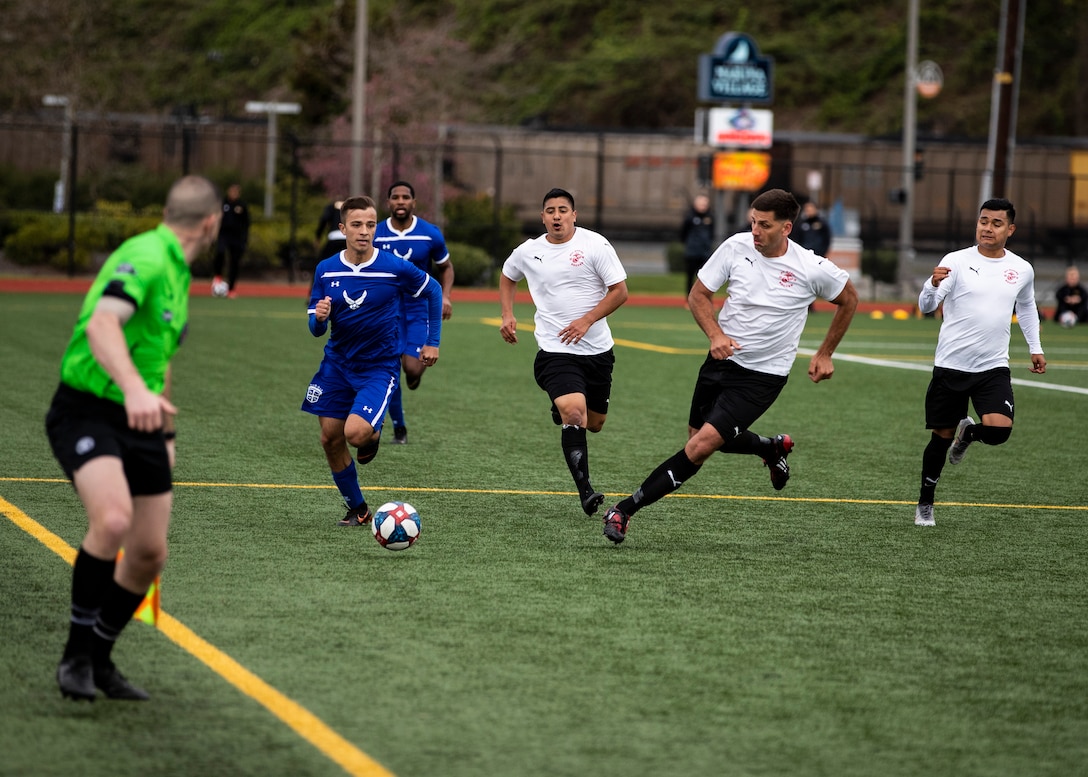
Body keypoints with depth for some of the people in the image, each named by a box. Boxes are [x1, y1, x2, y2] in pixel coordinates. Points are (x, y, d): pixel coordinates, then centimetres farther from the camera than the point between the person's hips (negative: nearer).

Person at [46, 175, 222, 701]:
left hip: (139, 421, 9)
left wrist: (165, 431, 31)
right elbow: (102, 324, -31)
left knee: (149, 555, 4)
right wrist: (136, 389, -46)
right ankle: (76, 656, -17)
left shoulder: (176, 272, 17)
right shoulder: (145, 257, -15)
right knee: (113, 519, -30)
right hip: (86, 411, -9)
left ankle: (98, 659, 23)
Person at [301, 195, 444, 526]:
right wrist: (320, 318, -24)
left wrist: (433, 342, 5)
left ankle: (373, 435, 15)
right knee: (331, 439, 4)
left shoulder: (395, 268, -14)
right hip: (337, 364, 4)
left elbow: (433, 291, 4)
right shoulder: (325, 269, -4)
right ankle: (357, 510, 23)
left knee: (356, 432, -24)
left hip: (379, 366, -4)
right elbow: (316, 329, 0)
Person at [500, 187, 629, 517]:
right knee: (574, 414, -24)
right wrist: (507, 315, 11)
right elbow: (507, 276, 26)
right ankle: (585, 491, -23)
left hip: (597, 350, 1)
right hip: (554, 351, -1)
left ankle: (562, 411, 51)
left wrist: (587, 320, -16)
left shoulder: (594, 244, -5)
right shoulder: (528, 252, 3)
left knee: (594, 424, 14)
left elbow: (620, 291, -5)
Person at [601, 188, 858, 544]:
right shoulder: (736, 247, -9)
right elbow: (698, 295, 2)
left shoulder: (812, 270, -15)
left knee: (700, 447, -16)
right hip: (723, 358, 5)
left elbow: (849, 299, 5)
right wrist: (715, 334, -16)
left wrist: (825, 354, 7)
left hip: (763, 376, -5)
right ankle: (772, 448, 45)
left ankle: (626, 509, -11)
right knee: (699, 436, 18)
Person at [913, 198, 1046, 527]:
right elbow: (926, 306, -15)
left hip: (994, 367, 2)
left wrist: (1035, 348, 21)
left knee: (999, 429, -19)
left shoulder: (1022, 270, 4)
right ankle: (925, 504, 26)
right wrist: (933, 284, -35)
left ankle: (967, 433, 18)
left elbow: (1026, 308, 24)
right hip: (950, 365, -2)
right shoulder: (957, 261, -7)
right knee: (942, 436, 6)